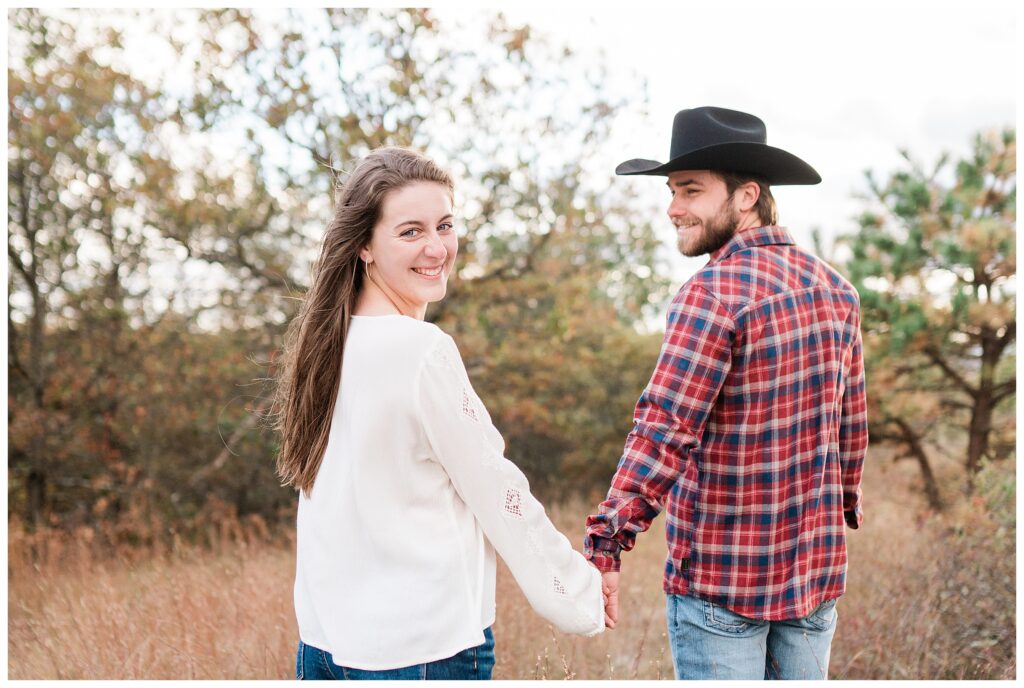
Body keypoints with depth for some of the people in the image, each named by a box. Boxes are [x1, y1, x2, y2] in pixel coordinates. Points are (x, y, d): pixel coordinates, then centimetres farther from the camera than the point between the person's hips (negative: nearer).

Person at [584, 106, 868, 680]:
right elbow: (852, 423, 13)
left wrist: (606, 545, -23)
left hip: (721, 577, -7)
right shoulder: (835, 288, 5)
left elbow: (664, 432, -24)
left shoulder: (715, 293, -18)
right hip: (816, 569, 7)